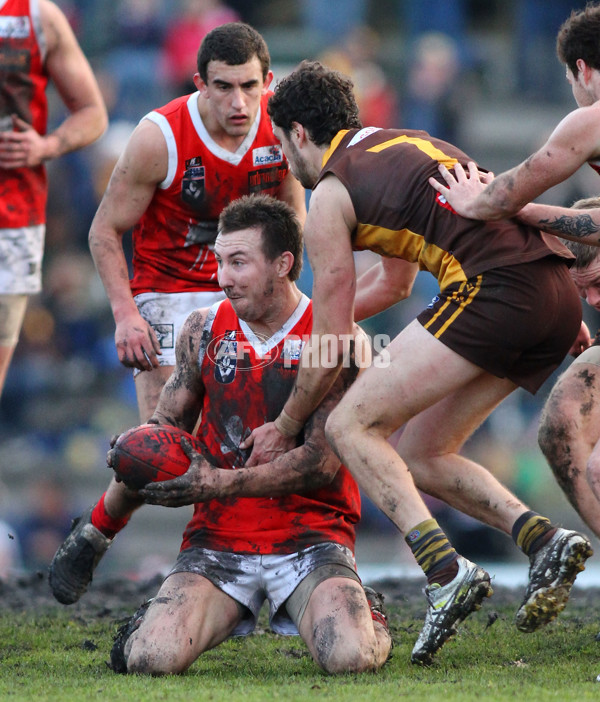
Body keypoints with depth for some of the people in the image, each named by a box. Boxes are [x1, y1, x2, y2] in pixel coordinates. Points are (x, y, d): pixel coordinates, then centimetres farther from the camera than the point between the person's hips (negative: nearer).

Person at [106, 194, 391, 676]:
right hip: (219, 538, 2)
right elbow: (167, 424, 16)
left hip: (310, 534, -2)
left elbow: (322, 462, -12)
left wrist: (218, 484, -21)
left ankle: (364, 614, 11)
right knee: (153, 659, -24)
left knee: (351, 658, -28)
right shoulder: (205, 330, 7)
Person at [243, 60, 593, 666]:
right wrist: (305, 321, 47)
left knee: (351, 424, -4)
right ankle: (543, 540, -3)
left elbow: (331, 349, 6)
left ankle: (446, 570, -20)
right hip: (559, 294, 8)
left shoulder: (331, 195, 4)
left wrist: (285, 426, 19)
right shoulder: (406, 143, 28)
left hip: (495, 288, -8)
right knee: (420, 456, 16)